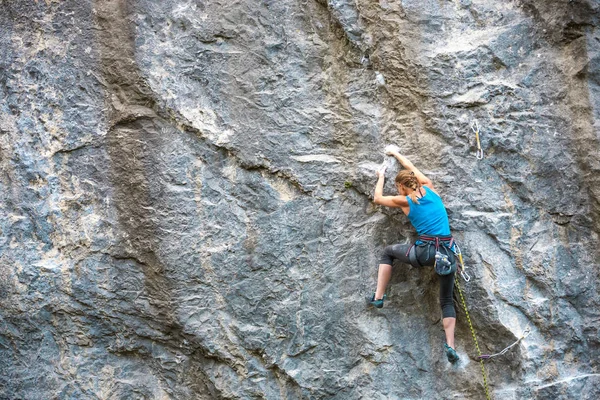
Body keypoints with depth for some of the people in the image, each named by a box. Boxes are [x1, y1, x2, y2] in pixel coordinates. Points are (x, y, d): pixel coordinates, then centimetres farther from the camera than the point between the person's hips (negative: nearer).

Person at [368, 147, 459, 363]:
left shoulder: (404, 201, 0)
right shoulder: (430, 188, 9)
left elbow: (378, 198, 18)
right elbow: (412, 169, 28)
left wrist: (381, 177, 33)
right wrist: (396, 154, 40)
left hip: (425, 252, -4)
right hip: (447, 252, 4)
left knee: (388, 252, 24)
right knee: (447, 300, 16)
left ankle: (378, 297, 19)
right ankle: (450, 345, 1)